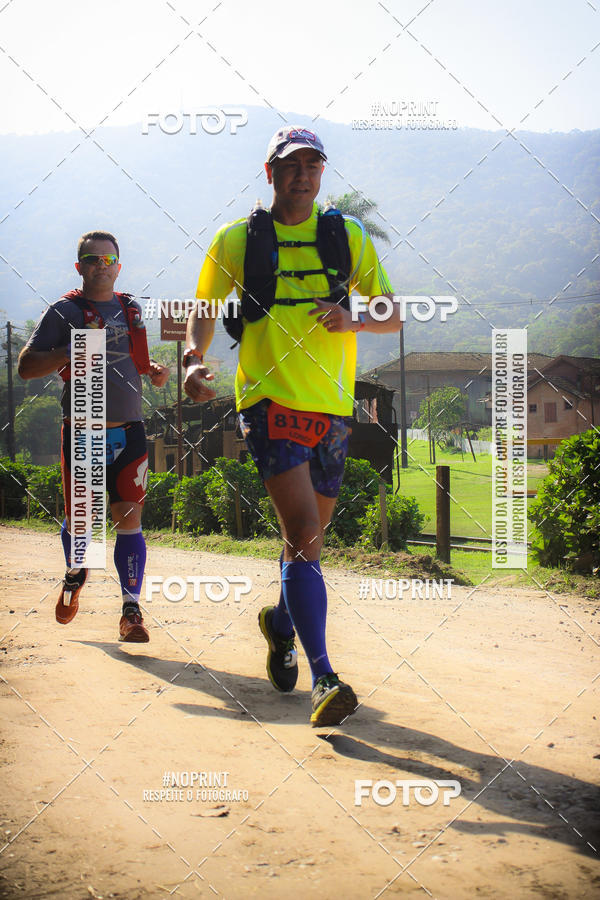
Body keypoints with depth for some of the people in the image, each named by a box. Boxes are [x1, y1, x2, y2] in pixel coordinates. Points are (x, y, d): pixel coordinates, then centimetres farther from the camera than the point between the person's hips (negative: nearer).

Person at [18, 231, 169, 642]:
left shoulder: (131, 309, 12)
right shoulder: (64, 311, -1)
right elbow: (26, 365, -7)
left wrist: (155, 370, 6)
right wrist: (69, 353, -22)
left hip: (129, 432, 2)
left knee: (129, 520, -4)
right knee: (78, 519, 6)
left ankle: (132, 609, 1)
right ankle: (75, 575, 38)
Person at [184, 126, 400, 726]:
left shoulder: (348, 237, 9)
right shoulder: (236, 240, 4)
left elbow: (393, 318, 10)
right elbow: (204, 310, 14)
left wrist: (355, 319, -11)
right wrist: (193, 360, -4)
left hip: (333, 406, 4)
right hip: (270, 401, -3)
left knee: (310, 534, 15)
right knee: (303, 535, -18)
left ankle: (282, 621, 44)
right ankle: (324, 679, -18)